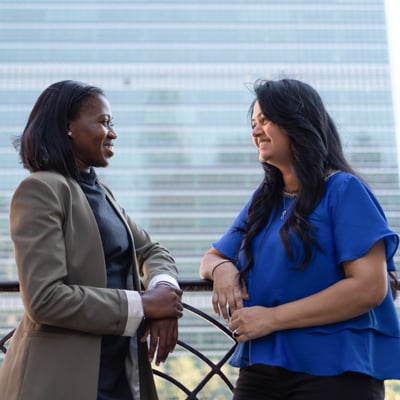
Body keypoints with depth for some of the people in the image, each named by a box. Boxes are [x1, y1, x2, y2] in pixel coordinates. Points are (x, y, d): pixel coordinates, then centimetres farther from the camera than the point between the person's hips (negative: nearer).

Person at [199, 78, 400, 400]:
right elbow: (212, 257, 18)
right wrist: (222, 269, -7)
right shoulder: (263, 200, 11)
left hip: (334, 371, -6)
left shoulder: (343, 190, -9)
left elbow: (370, 287, -17)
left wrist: (273, 318, -18)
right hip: (261, 369, 6)